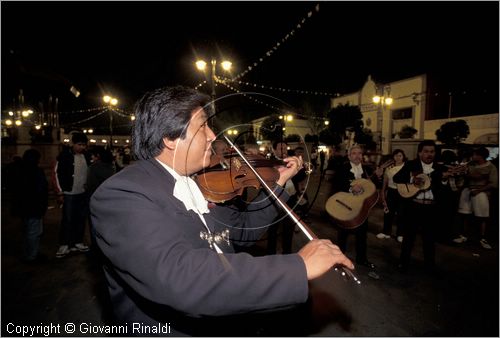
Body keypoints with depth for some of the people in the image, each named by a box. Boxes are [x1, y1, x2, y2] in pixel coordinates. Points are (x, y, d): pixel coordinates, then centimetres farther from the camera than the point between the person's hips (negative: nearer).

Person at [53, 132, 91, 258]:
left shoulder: (86, 156, 6)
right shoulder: (64, 155, -8)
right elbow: (57, 173, -6)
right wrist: (60, 192, -7)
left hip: (84, 193, 5)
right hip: (69, 194, -4)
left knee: (81, 219, 10)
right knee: (67, 220, 0)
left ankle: (77, 242, 22)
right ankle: (64, 245, 13)